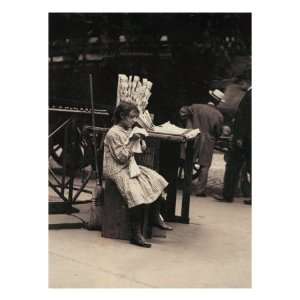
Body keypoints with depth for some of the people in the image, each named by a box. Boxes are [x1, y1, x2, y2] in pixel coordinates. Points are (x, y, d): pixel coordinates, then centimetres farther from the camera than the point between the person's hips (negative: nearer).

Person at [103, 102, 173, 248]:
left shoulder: (129, 130, 12)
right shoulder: (113, 134, -14)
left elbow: (142, 148, 19)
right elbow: (121, 157, -18)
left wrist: (140, 140, -1)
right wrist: (132, 141, -19)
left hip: (130, 167, 9)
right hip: (117, 170, -9)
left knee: (156, 180, -1)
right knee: (136, 193, -28)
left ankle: (155, 217, 10)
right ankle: (135, 235, -24)